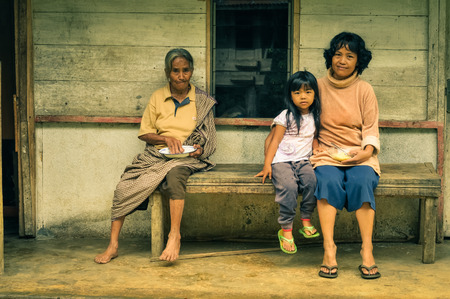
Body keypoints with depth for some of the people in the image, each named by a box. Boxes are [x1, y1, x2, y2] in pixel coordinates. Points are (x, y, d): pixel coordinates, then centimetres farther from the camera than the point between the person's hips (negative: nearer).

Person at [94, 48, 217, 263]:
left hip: (186, 158, -2)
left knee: (174, 174, -38)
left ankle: (174, 236, -33)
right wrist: (166, 138, -9)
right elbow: (144, 133, 9)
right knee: (124, 186, -22)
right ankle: (113, 245, -12)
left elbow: (210, 142, 11)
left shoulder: (202, 101, 7)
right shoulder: (158, 97, 9)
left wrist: (199, 150, -12)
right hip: (156, 155, 2)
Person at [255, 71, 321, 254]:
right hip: (282, 161, -4)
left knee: (312, 181, -28)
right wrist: (267, 165, -12)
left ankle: (306, 221, -11)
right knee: (288, 186, -31)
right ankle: (286, 230, -21)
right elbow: (274, 141, -4)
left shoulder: (315, 117, 12)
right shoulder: (286, 117, -2)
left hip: (303, 160, 4)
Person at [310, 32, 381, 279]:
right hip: (326, 154, 0)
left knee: (362, 182, -32)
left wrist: (367, 151, -13)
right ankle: (329, 250, -31)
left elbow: (371, 129, 6)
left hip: (359, 155, 0)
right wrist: (314, 146, -2)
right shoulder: (319, 86, 9)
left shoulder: (364, 90, 8)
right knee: (329, 181, -32)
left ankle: (367, 251, -27)